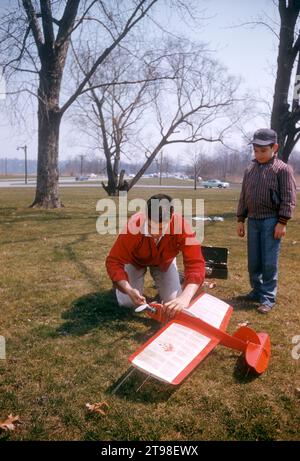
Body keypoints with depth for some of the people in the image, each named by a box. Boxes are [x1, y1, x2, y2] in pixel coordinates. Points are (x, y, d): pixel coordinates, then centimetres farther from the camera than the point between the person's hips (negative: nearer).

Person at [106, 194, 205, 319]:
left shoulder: (181, 226, -40)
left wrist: (184, 297, -57)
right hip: (136, 260, -1)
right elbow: (114, 261, -34)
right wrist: (129, 290, -51)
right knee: (127, 302, -9)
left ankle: (159, 281, 25)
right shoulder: (133, 227, -42)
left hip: (164, 261, 1)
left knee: (174, 301, -6)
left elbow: (195, 263, -42)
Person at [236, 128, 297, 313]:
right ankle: (257, 291, 26)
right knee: (254, 261, 11)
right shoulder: (250, 170, 10)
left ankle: (268, 298, 7)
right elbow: (244, 196, 14)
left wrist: (282, 222, -14)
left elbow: (289, 198, -9)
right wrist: (240, 219, 11)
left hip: (271, 221, -5)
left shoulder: (283, 169, -6)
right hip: (253, 221, 5)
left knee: (269, 262, -2)